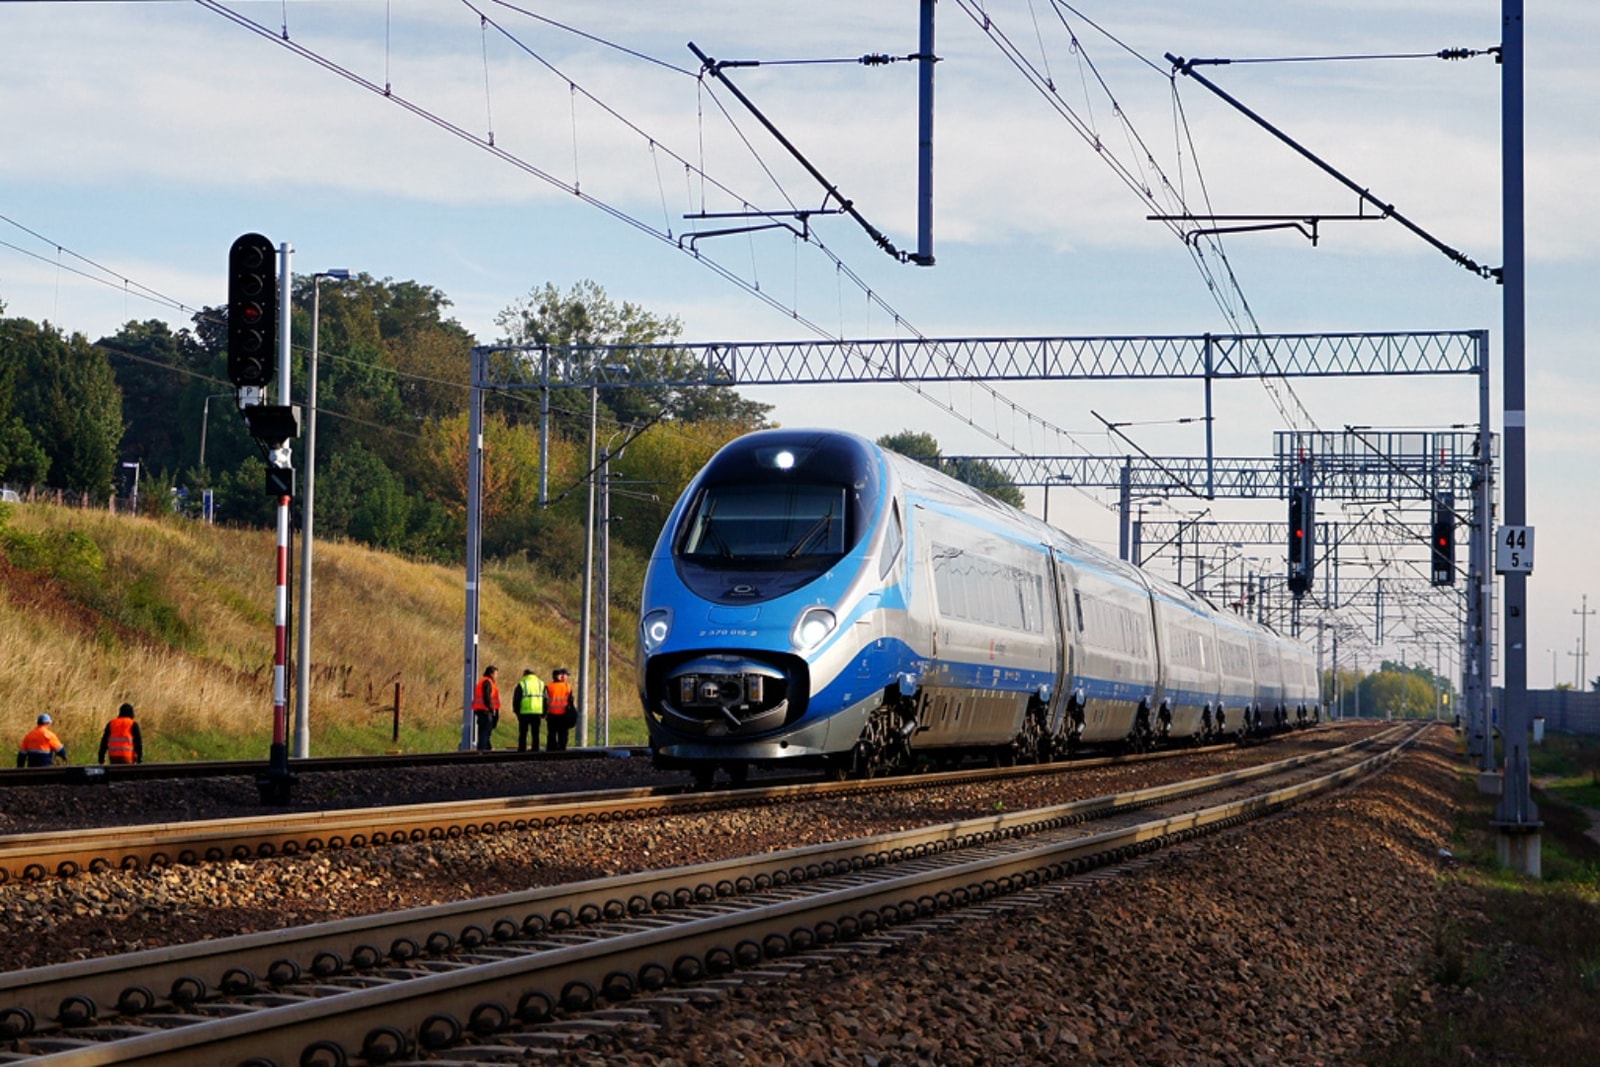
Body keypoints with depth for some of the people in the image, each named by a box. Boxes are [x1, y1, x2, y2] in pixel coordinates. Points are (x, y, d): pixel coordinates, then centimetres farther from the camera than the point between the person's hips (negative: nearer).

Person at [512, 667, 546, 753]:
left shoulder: (521, 684, -1)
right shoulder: (541, 684, 10)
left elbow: (516, 699, -1)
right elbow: (545, 699, 12)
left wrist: (516, 711, 9)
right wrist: (543, 713, 16)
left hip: (524, 712, -3)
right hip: (537, 712, 3)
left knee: (523, 734, 4)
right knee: (535, 734, 8)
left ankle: (522, 750, 1)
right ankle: (536, 750, 6)